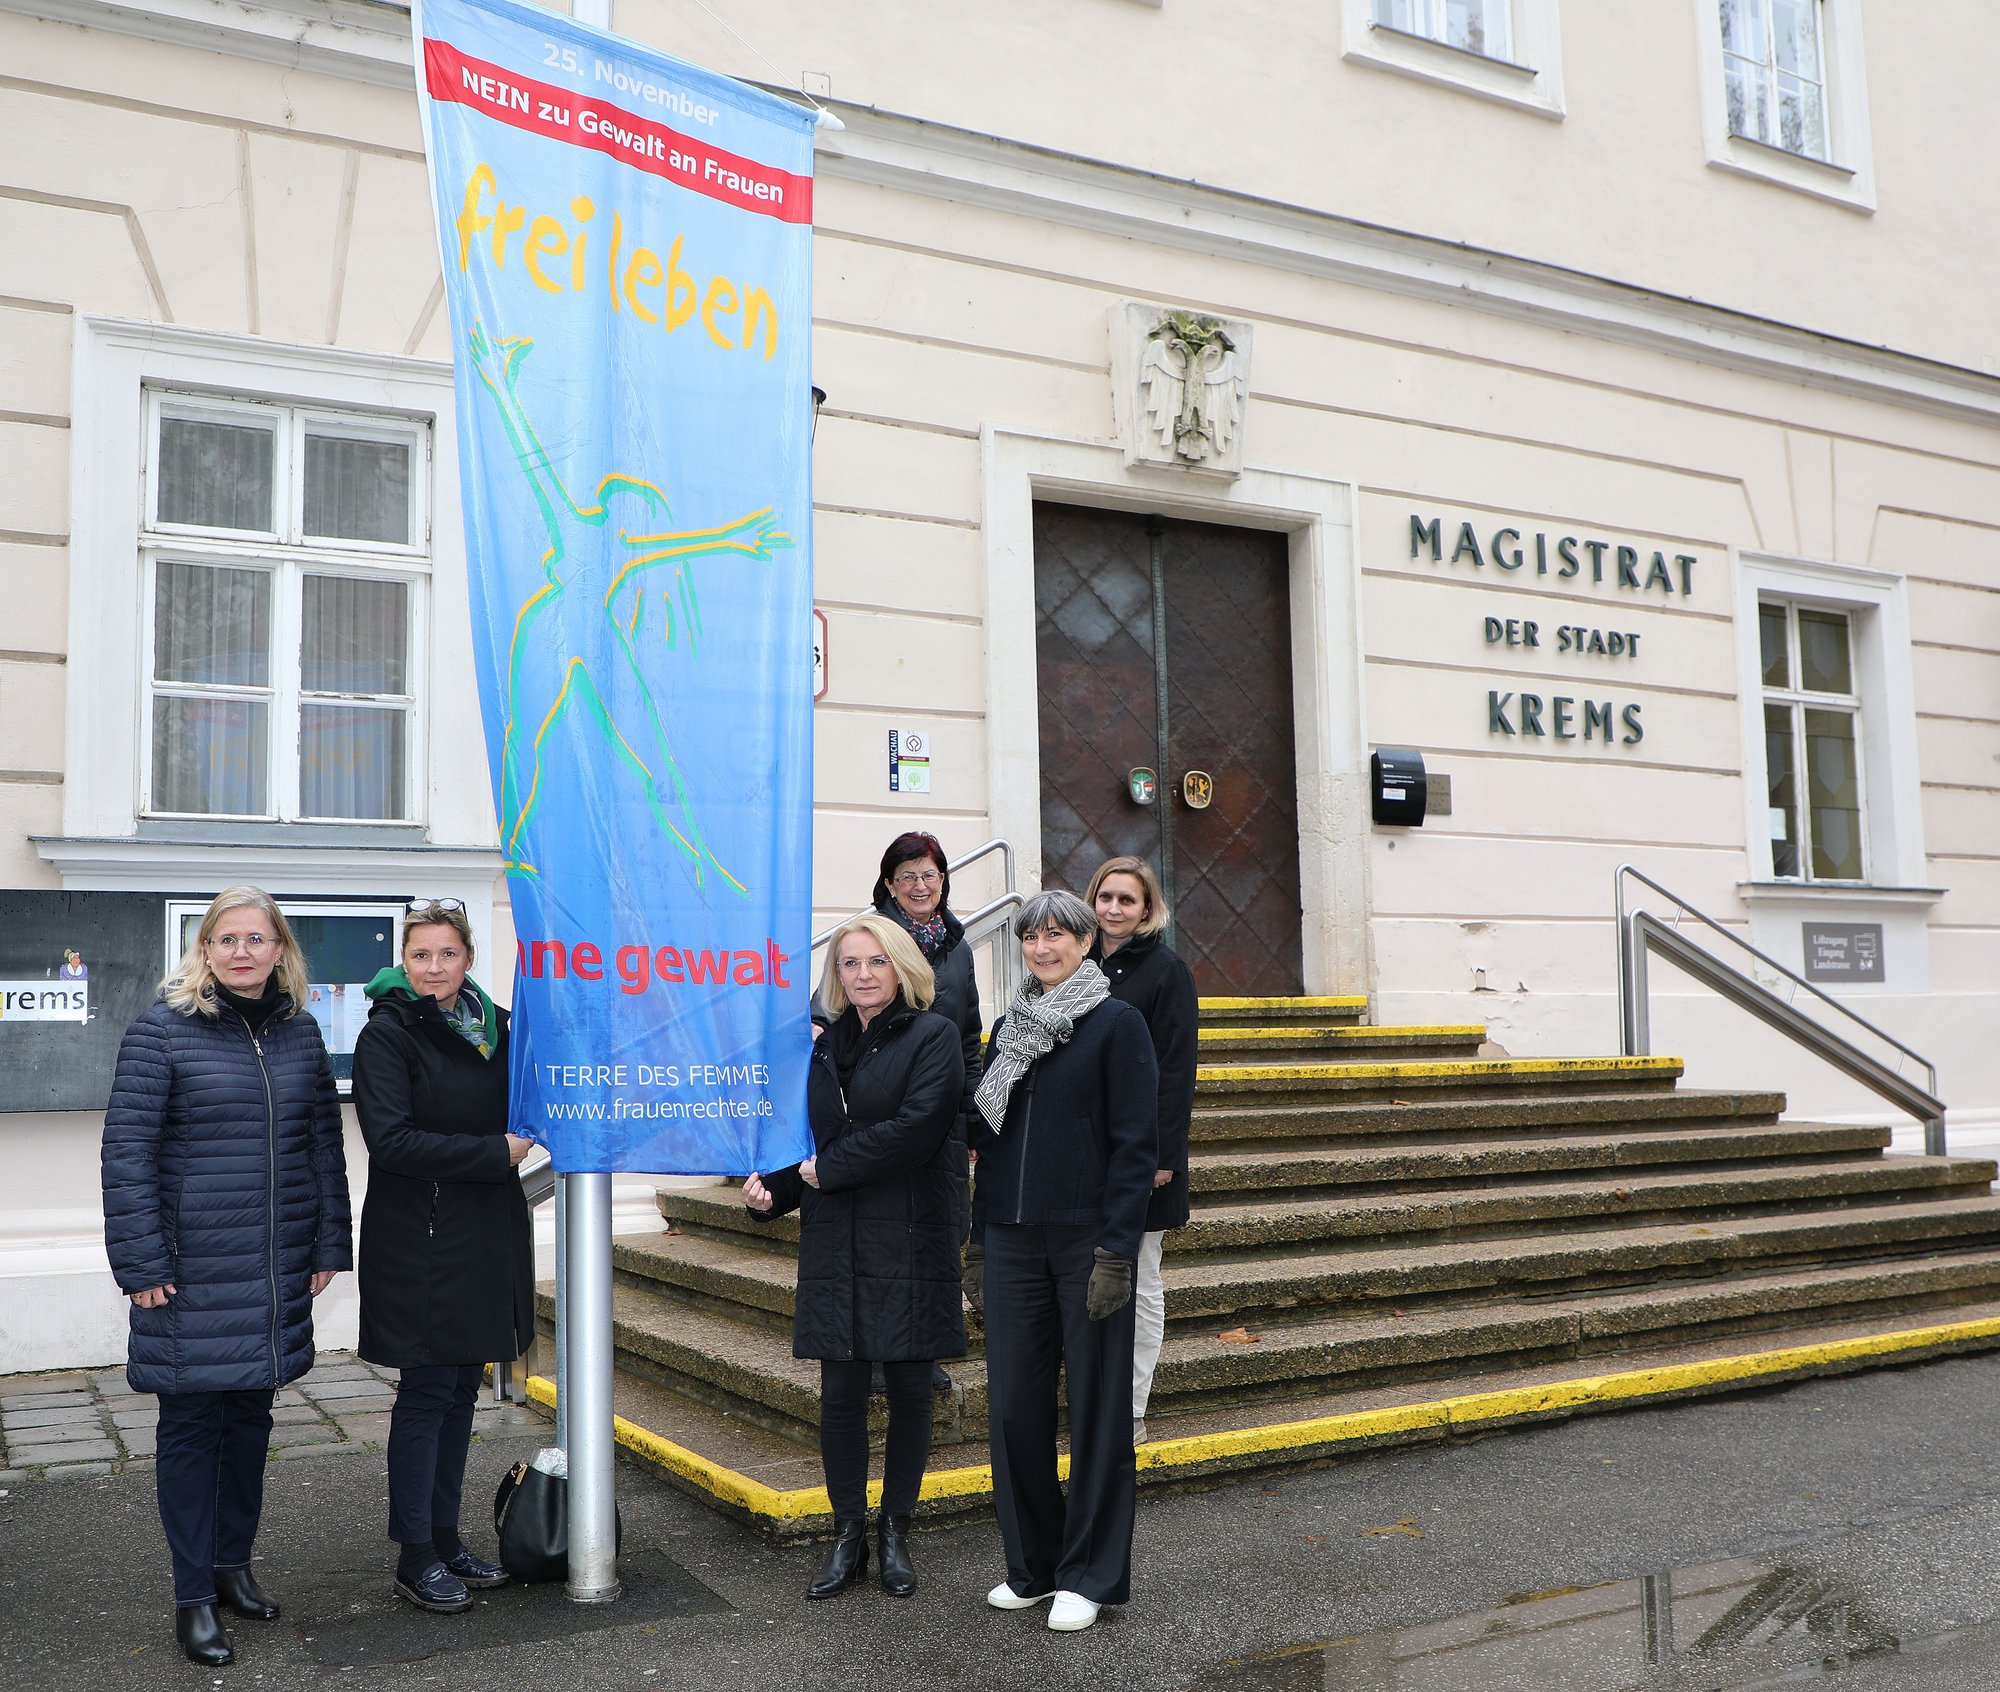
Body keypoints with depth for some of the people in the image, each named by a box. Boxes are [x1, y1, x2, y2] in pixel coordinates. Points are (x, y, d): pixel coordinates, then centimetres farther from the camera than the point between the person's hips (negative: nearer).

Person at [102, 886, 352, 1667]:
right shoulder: (163, 1029, -7)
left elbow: (325, 1143, 11)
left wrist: (329, 1244, 8)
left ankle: (233, 1562, 31)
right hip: (191, 1267, -4)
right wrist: (141, 1262, -13)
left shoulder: (298, 1031, 6)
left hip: (277, 1267, 4)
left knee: (251, 1411, 15)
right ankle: (194, 1595, 16)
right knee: (191, 1420, 4)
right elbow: (127, 1150, -9)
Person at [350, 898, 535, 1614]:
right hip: (420, 1241, -6)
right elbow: (392, 1139, -20)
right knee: (427, 1394, 0)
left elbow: (515, 1116, 22)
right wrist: (495, 1152, -18)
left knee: (461, 1391, 13)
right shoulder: (387, 1033, -10)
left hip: (486, 1235, 7)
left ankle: (445, 1538, 24)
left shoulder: (493, 1026, 9)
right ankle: (416, 1558, 11)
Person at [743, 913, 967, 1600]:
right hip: (836, 1247, 4)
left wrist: (828, 1168, -12)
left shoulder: (934, 1037, -5)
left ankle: (895, 1535, 20)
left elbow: (916, 1127, -17)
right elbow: (811, 1136, 16)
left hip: (911, 1243, -4)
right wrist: (773, 1186, -4)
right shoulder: (827, 1048, 13)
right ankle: (849, 1538, 18)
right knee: (841, 1393, 4)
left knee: (909, 1390, 6)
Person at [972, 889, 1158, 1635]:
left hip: (1088, 1238, -5)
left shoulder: (1116, 1023, -5)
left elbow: (1136, 1143, -9)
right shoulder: (1010, 1026, 12)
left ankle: (1091, 1573, 16)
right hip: (1014, 1238, 5)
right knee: (1013, 1401, 8)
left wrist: (1117, 1250, -15)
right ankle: (1031, 1564, 24)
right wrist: (987, 1231, 11)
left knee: (1095, 1402, 4)